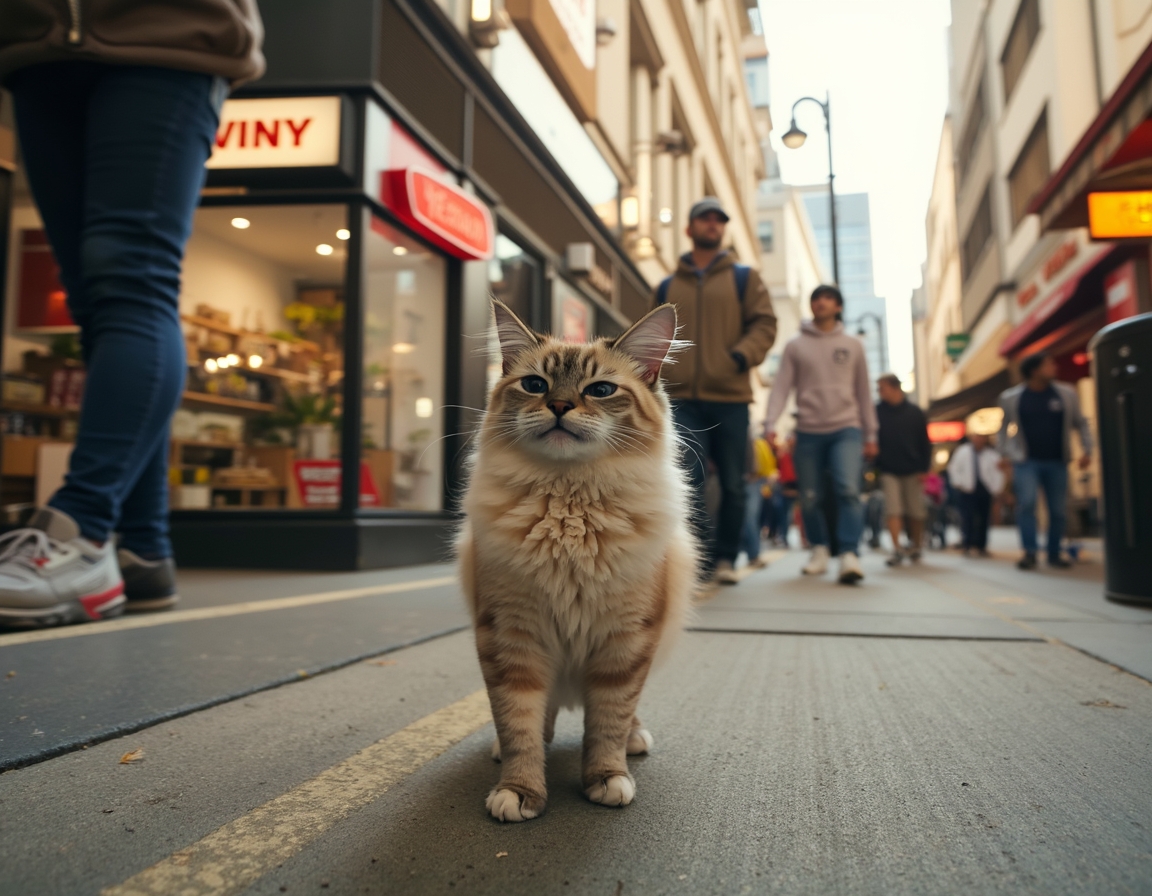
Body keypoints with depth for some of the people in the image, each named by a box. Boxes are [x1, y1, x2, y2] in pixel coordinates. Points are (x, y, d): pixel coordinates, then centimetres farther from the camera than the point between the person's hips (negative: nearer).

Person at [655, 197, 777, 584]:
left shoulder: (744, 279, 13)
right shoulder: (667, 287, 17)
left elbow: (764, 324, 4)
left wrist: (743, 354, -14)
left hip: (730, 397, 0)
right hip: (683, 400, 0)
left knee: (732, 486, 5)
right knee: (687, 481, -14)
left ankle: (726, 558, 18)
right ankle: (706, 555, -7)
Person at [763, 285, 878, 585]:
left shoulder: (853, 346, 12)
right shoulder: (795, 346, 8)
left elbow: (863, 392, 14)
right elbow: (781, 386, 0)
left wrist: (870, 435, 11)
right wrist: (770, 422, -14)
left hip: (846, 429, 0)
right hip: (808, 432, 0)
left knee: (848, 490, -18)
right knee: (810, 498, 5)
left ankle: (849, 555, -19)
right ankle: (819, 549, 23)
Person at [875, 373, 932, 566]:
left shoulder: (915, 413, 1)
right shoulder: (877, 412, 0)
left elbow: (925, 443, 4)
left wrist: (924, 469, -2)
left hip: (912, 471, 1)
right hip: (888, 471, 0)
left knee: (915, 513, 7)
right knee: (893, 511, -8)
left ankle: (915, 548, 22)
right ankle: (897, 550, -8)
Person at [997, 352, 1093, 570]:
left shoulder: (1066, 393, 2)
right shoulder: (1011, 397, -1)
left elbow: (1081, 423, 9)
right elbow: (1004, 427, 10)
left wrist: (1087, 450, 0)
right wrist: (1006, 454, 4)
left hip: (1057, 462, 2)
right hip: (1026, 461, -2)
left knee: (1057, 510, 6)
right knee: (1026, 503, -18)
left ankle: (1054, 554, 19)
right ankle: (1029, 552, -12)